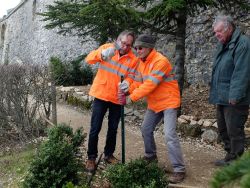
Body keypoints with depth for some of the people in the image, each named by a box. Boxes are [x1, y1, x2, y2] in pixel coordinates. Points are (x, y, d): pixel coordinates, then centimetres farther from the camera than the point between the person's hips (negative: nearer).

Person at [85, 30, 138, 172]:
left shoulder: (133, 59, -4)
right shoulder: (107, 47, -5)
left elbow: (131, 78, -5)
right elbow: (89, 59, -15)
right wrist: (101, 54, -36)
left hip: (117, 98, 2)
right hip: (101, 95, -1)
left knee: (113, 129, 13)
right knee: (95, 128, 1)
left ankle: (109, 154, 31)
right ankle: (91, 157, 14)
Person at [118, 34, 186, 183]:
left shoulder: (161, 61, -24)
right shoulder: (142, 62, 6)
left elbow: (150, 85, -28)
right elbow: (139, 82, 2)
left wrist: (131, 98, -26)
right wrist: (128, 88, -19)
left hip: (168, 102, -9)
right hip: (154, 103, 9)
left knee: (170, 135, -16)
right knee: (146, 129, 16)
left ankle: (179, 170, -9)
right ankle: (151, 156, 39)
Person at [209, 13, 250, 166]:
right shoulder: (223, 45, 16)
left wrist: (235, 96, -24)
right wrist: (215, 93, 17)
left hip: (234, 100, -10)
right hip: (222, 97, 10)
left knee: (234, 131, -2)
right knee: (223, 130, 17)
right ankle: (230, 157, 30)